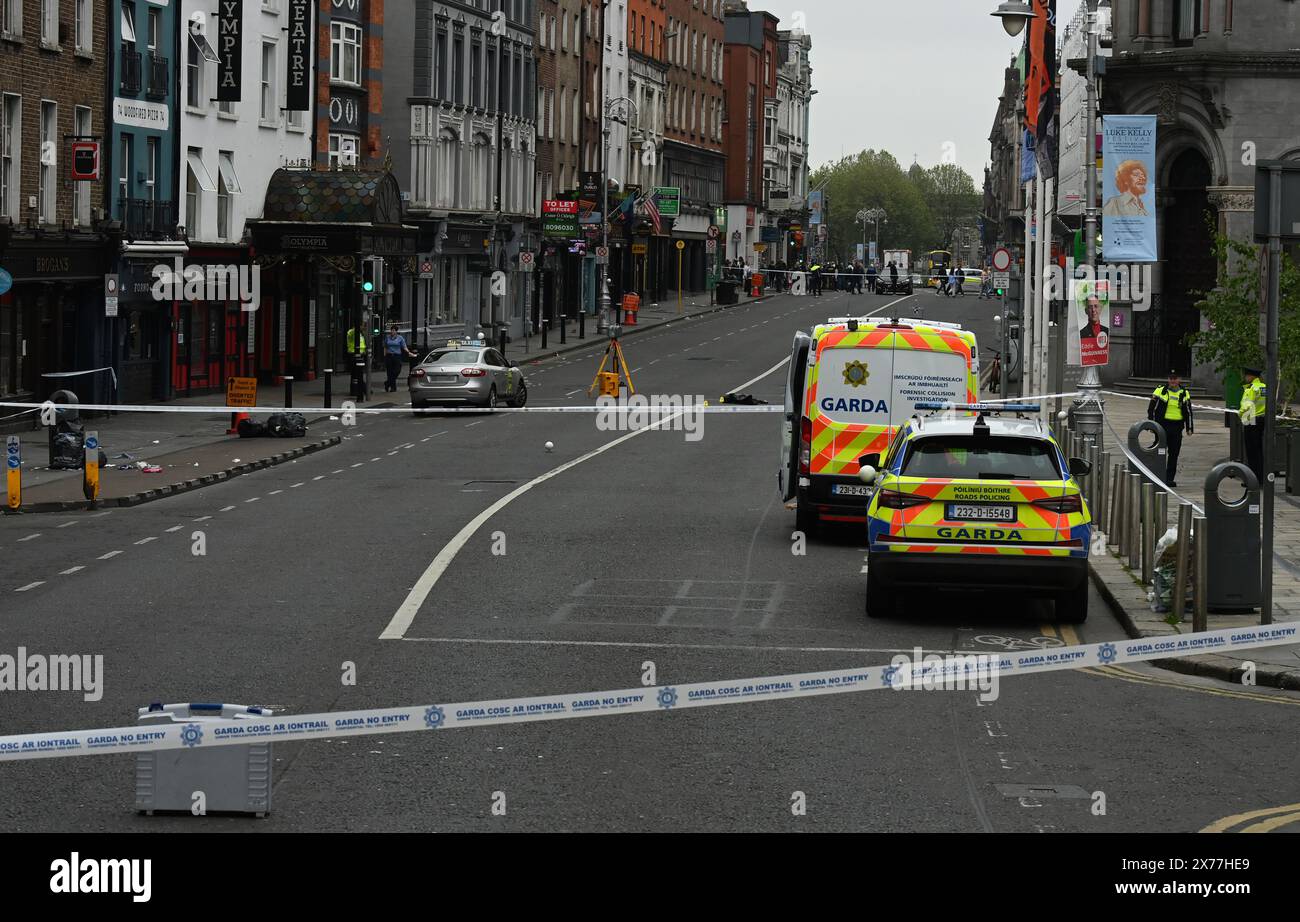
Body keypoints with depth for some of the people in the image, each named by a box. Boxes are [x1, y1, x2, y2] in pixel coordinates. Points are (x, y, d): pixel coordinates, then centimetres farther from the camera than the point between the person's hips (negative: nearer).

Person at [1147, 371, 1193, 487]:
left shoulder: (1184, 394, 9)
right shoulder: (1160, 391, 1)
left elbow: (1188, 412, 15)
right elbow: (1152, 408, 2)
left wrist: (1189, 428, 9)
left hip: (1177, 427, 3)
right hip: (1162, 425, -3)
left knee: (1174, 454, 4)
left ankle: (1170, 478, 11)